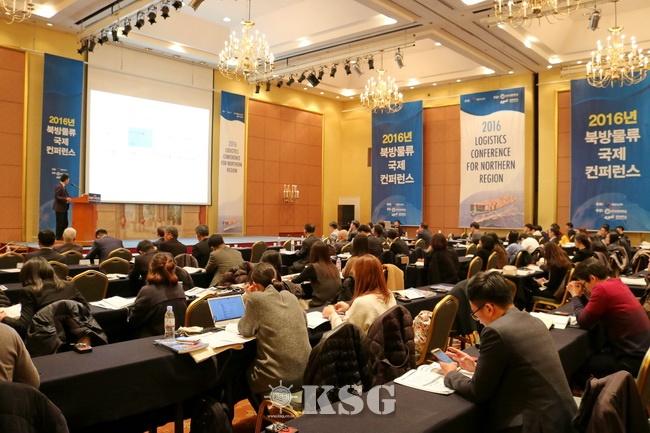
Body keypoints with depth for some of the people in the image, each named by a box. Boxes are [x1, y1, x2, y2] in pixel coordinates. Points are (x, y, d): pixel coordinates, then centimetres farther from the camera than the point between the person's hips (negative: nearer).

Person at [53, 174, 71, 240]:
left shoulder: (63, 187, 15)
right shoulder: (58, 186, -15)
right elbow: (57, 197, -21)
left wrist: (68, 198, 7)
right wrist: (66, 199, -25)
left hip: (64, 208, 10)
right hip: (59, 208, -10)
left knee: (65, 223, 11)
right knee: (60, 224, -4)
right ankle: (58, 237, 2)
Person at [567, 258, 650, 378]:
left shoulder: (602, 289, -22)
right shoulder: (616, 283, 7)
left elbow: (583, 322, -13)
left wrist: (575, 296, 0)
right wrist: (582, 294, 7)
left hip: (634, 360, -9)